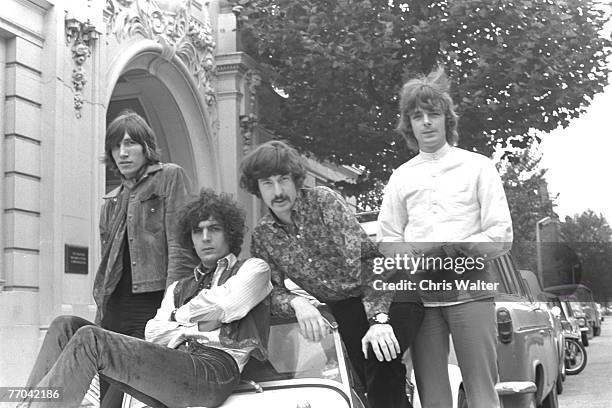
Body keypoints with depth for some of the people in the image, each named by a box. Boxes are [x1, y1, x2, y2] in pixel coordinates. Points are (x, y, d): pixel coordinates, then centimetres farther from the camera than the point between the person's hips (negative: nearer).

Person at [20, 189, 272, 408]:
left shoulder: (253, 269, 16)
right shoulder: (179, 288, 31)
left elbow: (224, 305, -5)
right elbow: (154, 334, 13)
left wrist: (180, 317, 12)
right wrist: (199, 328, -4)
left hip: (215, 369, -7)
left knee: (90, 339, -24)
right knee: (66, 327, -6)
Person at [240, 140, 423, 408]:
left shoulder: (323, 201, -10)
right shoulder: (261, 236, 4)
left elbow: (367, 257, -17)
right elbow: (272, 291, 2)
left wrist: (378, 318, -28)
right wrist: (297, 303, -23)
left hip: (386, 295, -4)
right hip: (345, 311, 4)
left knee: (380, 364, -27)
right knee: (370, 383, -4)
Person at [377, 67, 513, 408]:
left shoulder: (478, 166, 9)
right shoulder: (401, 177, 18)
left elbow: (502, 235, 3)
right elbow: (388, 238, 15)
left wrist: (459, 250, -12)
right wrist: (412, 259, -6)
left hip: (469, 287, -2)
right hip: (420, 293, 3)